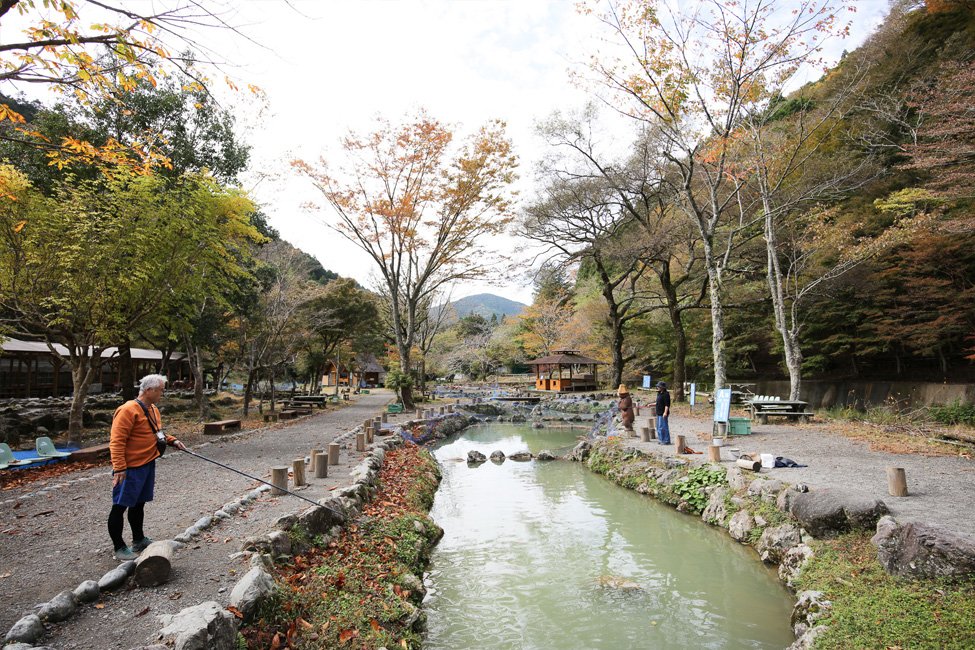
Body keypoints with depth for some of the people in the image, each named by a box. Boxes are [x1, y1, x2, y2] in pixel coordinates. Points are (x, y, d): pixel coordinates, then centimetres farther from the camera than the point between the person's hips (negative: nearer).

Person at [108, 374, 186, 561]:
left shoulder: (153, 410, 11)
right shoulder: (128, 410, -19)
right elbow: (117, 441, -21)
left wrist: (172, 441, 8)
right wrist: (119, 468, -24)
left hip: (147, 465, 9)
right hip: (130, 468, -9)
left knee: (139, 504, 20)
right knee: (120, 506, 2)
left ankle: (139, 540, 32)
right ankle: (119, 548, 12)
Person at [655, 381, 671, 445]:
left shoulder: (665, 394, -15)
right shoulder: (660, 393, 15)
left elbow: (667, 404, -20)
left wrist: (665, 412, -27)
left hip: (663, 414, -11)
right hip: (659, 413, 11)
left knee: (663, 427, -8)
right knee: (659, 427, 14)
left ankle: (666, 441, -2)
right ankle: (662, 440, 22)